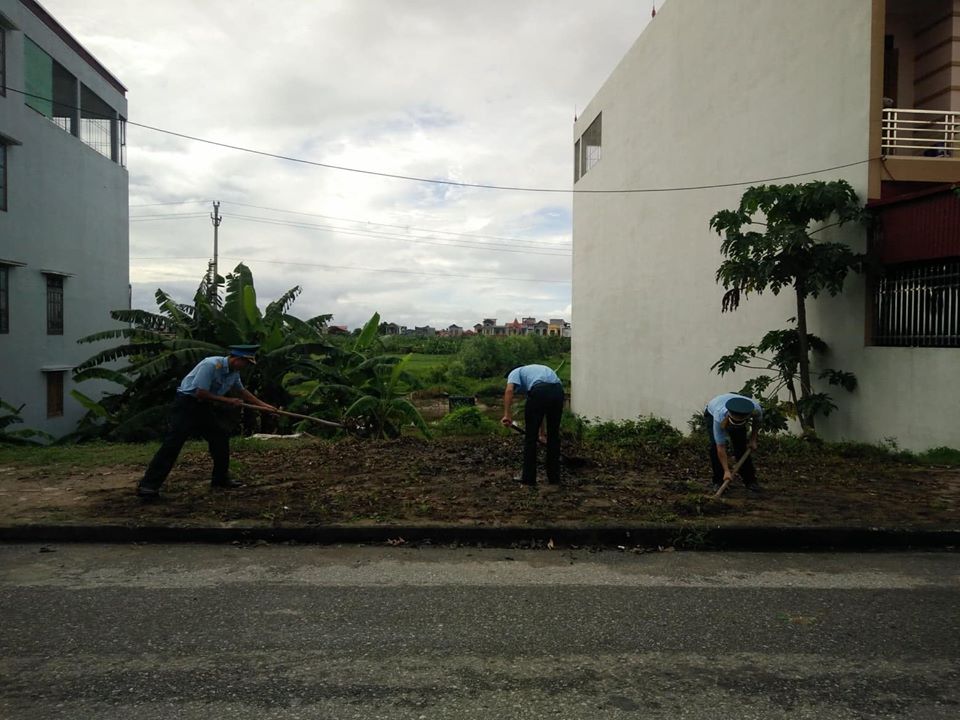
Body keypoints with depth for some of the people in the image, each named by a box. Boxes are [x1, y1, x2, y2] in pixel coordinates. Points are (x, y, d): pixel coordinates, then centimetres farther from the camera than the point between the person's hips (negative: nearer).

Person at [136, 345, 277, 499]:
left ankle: (220, 479, 18)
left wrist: (264, 405, 18)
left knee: (221, 437, 7)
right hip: (186, 405, -9)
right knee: (173, 443, -16)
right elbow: (200, 393, -25)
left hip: (203, 407, 9)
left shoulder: (234, 372, 5)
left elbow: (242, 391, 21)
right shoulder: (211, 365, -23)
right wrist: (227, 401, -18)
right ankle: (147, 485, -15)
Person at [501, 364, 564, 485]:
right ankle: (554, 478, 23)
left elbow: (509, 390, 0)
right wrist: (538, 428, 47)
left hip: (539, 392, -5)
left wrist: (507, 415, -6)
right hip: (558, 390, 6)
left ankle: (529, 478, 14)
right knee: (554, 436, 19)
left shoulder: (515, 373, 25)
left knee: (531, 436, 9)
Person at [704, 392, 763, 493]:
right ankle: (718, 481, -6)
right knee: (715, 446, -20)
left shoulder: (756, 409, -37)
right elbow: (721, 447, -36)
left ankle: (750, 480, 6)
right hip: (712, 413, -3)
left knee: (742, 446, -8)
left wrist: (753, 440, -6)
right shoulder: (719, 418, -45)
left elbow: (757, 420, -7)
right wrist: (726, 471, -37)